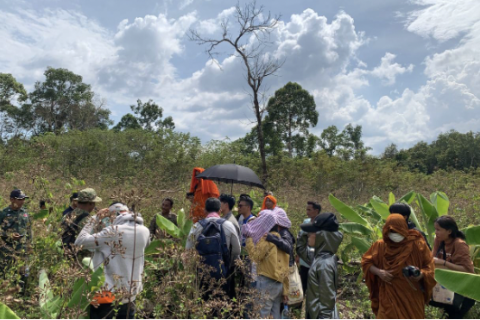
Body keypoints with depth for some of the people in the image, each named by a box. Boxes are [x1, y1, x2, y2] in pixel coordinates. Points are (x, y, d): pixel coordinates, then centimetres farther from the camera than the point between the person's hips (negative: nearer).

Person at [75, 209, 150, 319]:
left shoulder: (113, 232, -16)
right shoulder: (145, 231, -2)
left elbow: (80, 241, -12)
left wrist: (95, 219, -1)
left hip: (108, 295, -4)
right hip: (130, 296, 5)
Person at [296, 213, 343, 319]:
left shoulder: (325, 265, -26)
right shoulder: (318, 256, 1)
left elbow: (327, 298, -24)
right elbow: (301, 249, 18)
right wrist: (305, 235, 2)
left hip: (321, 315, -9)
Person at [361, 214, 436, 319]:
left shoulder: (417, 244, -8)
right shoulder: (380, 245, -5)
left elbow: (429, 265, 0)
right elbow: (366, 262, 5)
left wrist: (421, 274, -21)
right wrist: (378, 272, -13)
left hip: (412, 297, 0)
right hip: (389, 297, 0)